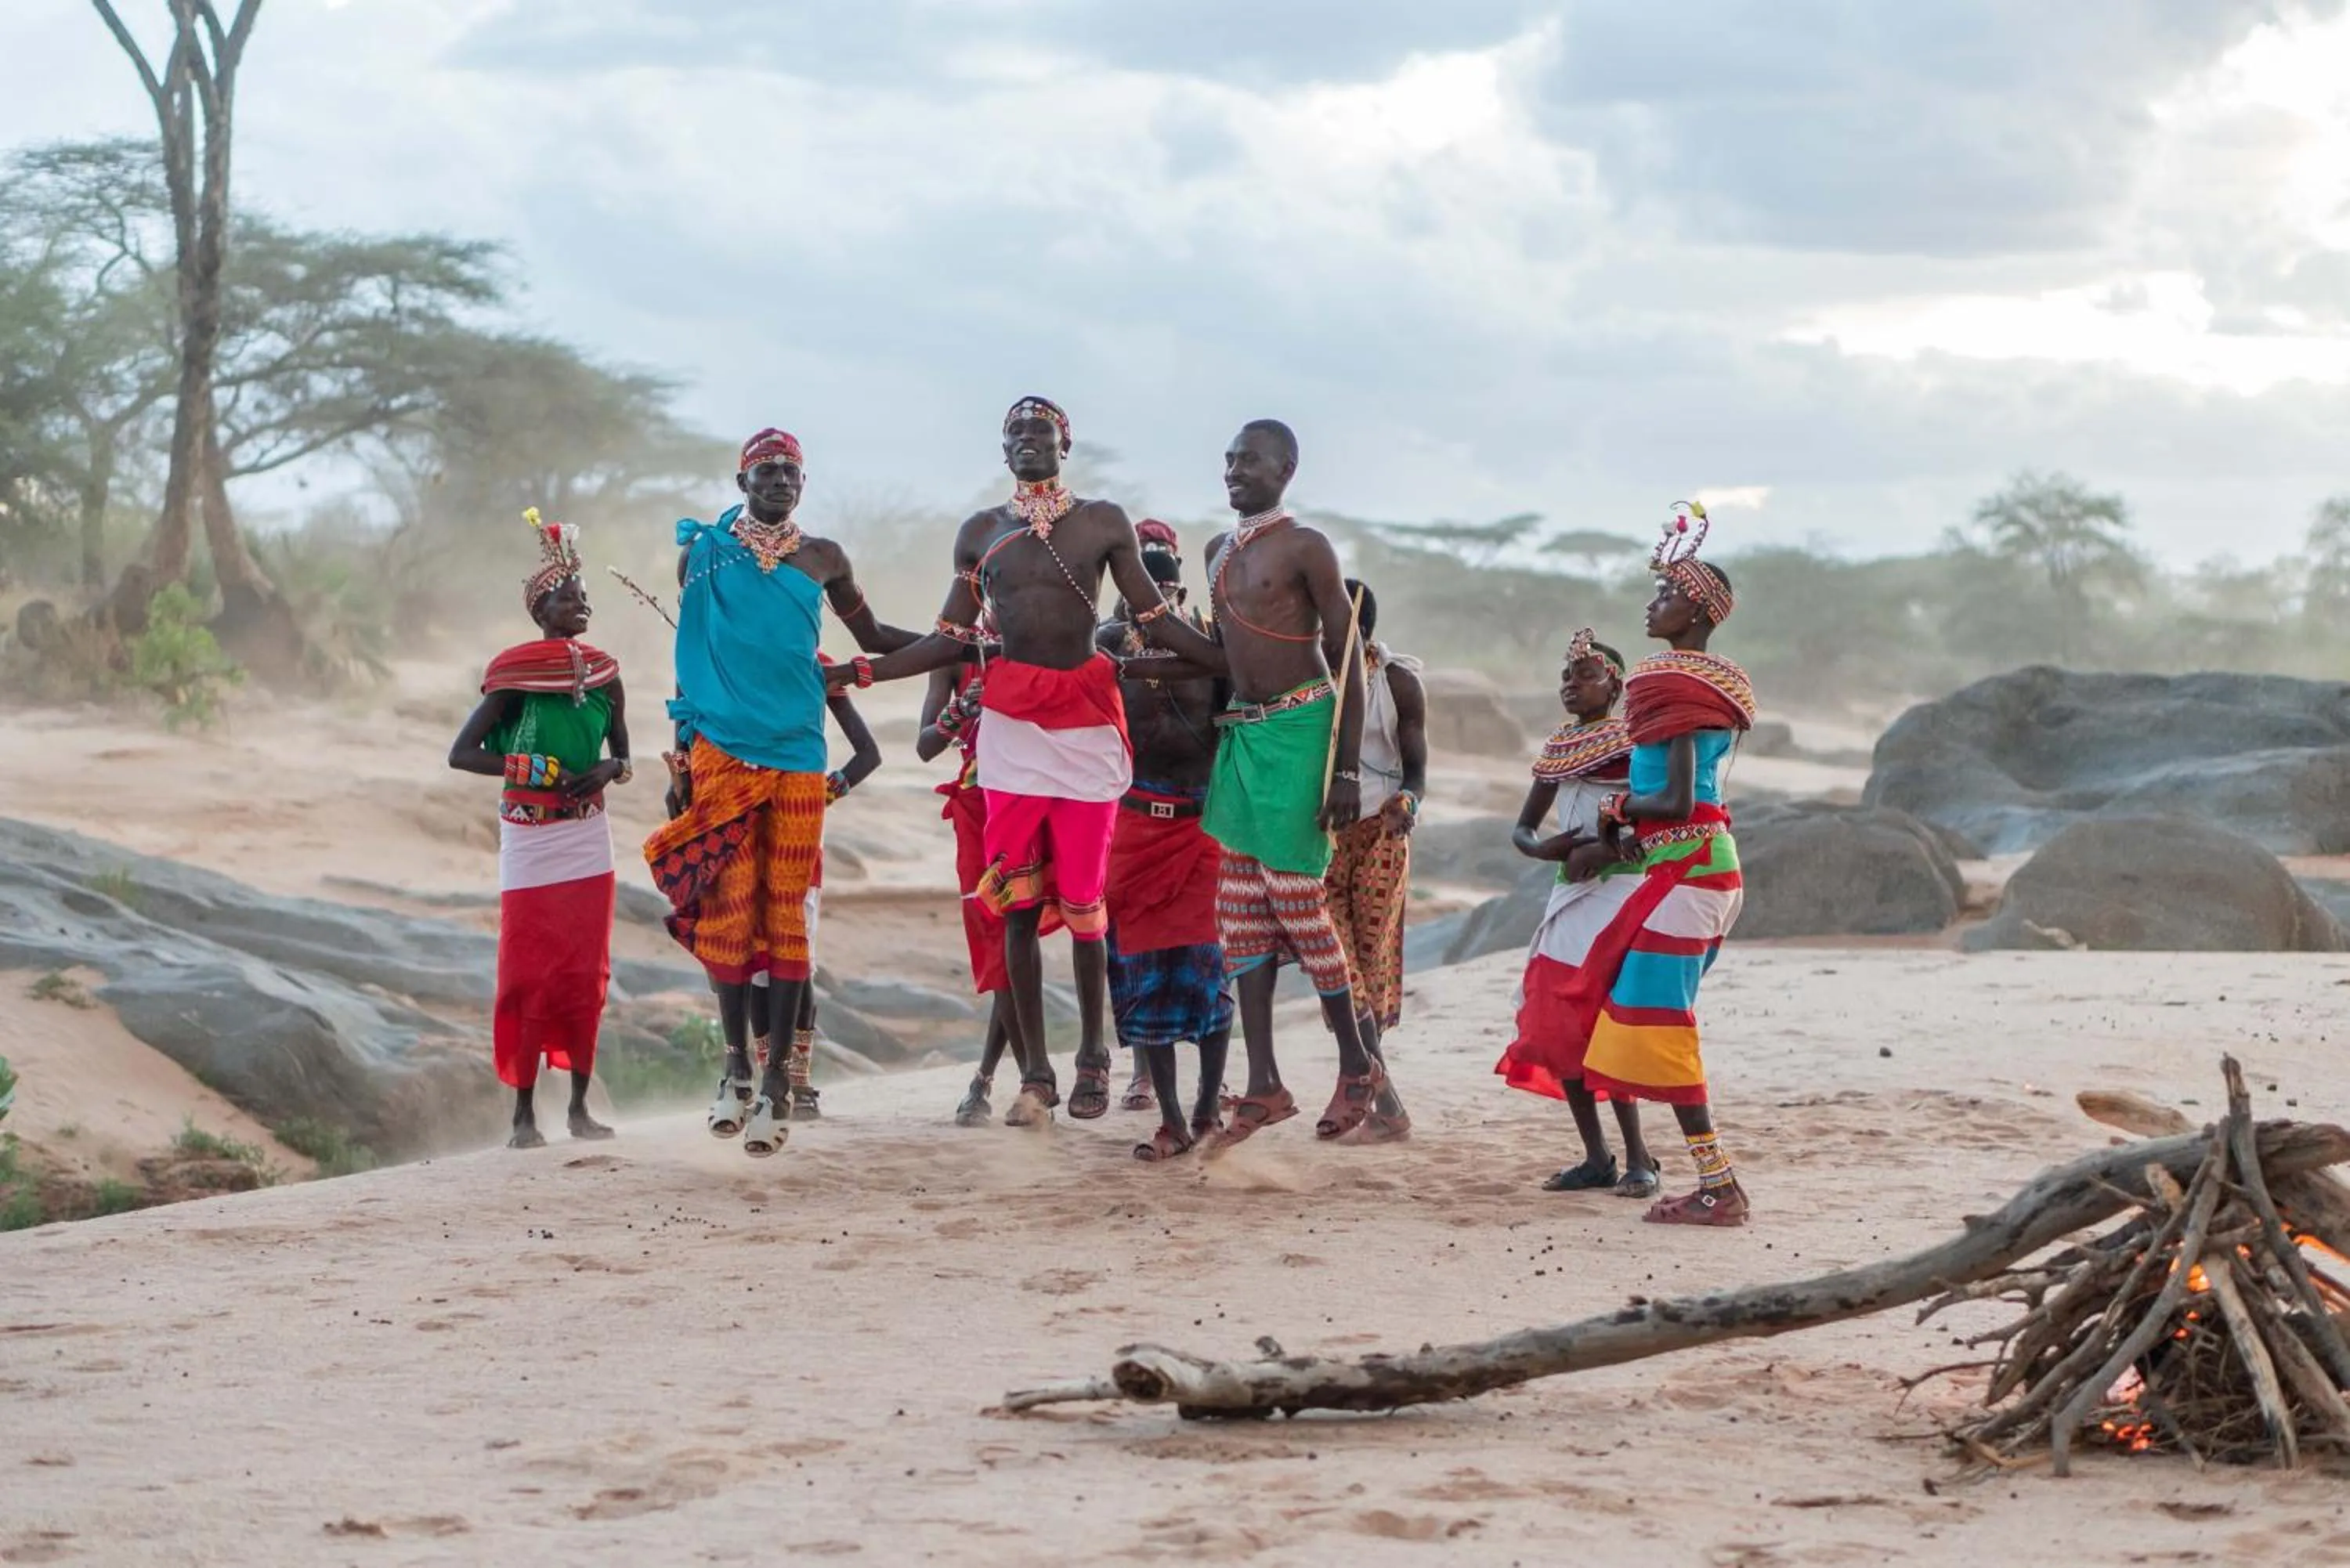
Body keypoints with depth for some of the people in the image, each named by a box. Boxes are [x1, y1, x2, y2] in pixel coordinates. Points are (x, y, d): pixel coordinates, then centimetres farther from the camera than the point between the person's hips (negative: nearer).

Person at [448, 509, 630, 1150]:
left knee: (585, 975, 7)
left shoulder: (603, 677, 4)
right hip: (531, 844, -5)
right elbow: (461, 754, -8)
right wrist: (529, 769, -19)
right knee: (530, 975, -3)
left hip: (589, 839, 5)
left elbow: (622, 756, 15)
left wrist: (607, 770, -8)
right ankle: (523, 1114, 2)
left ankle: (580, 1105, 16)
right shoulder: (516, 678, -9)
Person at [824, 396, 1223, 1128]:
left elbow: (1157, 622, 6)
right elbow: (951, 640, 13)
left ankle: (1093, 1055, 15)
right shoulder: (980, 533, 11)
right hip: (1011, 726, 2)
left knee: (1082, 900, -1)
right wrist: (855, 671, 7)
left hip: (1086, 724, -2)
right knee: (1018, 903, -1)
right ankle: (1035, 1073, 3)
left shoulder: (1103, 523, 5)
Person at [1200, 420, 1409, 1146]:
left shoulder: (1305, 548, -8)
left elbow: (1347, 661, -9)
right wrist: (1216, 751, 17)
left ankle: (1359, 1063, 6)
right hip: (1241, 732, 8)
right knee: (1243, 907, 4)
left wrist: (1347, 768, -15)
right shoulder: (1219, 551, 15)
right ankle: (1263, 1084, 7)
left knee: (1296, 897, -8)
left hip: (1298, 727, -8)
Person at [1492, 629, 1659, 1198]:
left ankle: (1638, 1158, -5)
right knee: (1553, 1028, 2)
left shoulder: (1631, 744, -8)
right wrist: (1544, 847, -8)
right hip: (1569, 896, 7)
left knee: (1600, 1028, -14)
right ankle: (1596, 1159, 10)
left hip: (1619, 891, -7)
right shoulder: (1557, 749, 12)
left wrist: (1607, 849, -25)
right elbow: (1522, 829, 15)